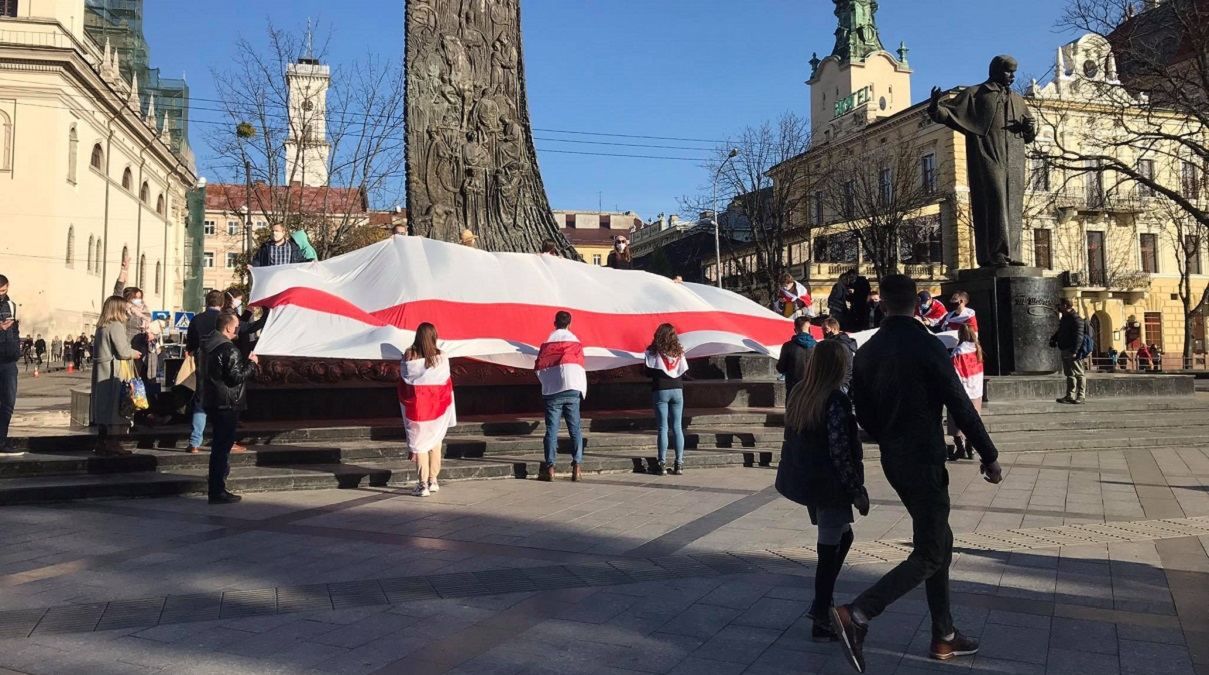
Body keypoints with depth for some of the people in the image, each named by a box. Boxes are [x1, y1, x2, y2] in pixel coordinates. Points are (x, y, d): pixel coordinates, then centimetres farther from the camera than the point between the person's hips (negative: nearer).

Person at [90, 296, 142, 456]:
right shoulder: (116, 326, -13)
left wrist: (131, 352, 15)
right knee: (116, 406, -4)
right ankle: (113, 443, -2)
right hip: (113, 373, -9)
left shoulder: (101, 326, 15)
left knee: (104, 407, 12)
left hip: (101, 372, 9)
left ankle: (102, 443, 16)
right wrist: (134, 353, 2)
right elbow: (123, 352, -17)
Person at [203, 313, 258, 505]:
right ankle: (218, 491, 0)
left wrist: (247, 363, 15)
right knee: (223, 447, -4)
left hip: (214, 402, 10)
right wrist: (252, 363, -7)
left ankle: (215, 488, 25)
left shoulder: (212, 346, 13)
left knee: (219, 446, 17)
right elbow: (236, 376, -21)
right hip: (228, 404, -10)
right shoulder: (229, 349, -18)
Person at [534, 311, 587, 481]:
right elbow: (581, 367, 6)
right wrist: (583, 390, 12)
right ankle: (576, 466, -4)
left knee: (552, 430, 1)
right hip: (572, 390, 0)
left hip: (552, 392, 0)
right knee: (574, 429, 3)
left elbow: (539, 368, 4)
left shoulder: (547, 342, 6)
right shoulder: (575, 341, 8)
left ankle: (550, 468, -3)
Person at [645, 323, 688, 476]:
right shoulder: (679, 352, 5)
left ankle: (662, 464, -2)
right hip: (677, 390, 2)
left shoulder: (653, 351, -4)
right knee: (677, 427, 6)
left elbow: (648, 372, -2)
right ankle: (679, 464, 5)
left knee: (662, 428, 0)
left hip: (660, 391, -2)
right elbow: (684, 372, 7)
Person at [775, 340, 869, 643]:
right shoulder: (836, 401, -19)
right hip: (829, 485, -8)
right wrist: (857, 491, -13)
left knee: (842, 536, 23)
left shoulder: (798, 395, 5)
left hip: (802, 480, 8)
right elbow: (840, 453, -21)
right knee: (829, 550, 3)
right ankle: (821, 623, 11)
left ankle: (821, 604, 26)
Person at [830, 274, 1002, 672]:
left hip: (893, 460, 7)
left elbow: (863, 413, 9)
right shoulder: (926, 346, -15)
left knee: (938, 540, 19)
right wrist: (990, 456, -4)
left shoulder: (867, 352, 3)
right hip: (924, 460, -7)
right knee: (929, 555, -2)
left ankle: (944, 637, 24)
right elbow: (960, 406, -14)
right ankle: (856, 616, -15)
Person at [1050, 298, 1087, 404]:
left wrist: (1074, 351, -28)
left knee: (1078, 374, -5)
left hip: (1072, 352, -10)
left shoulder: (1076, 319, -14)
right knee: (1069, 374, 13)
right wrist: (1053, 339, 11)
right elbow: (1060, 332, 29)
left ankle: (1082, 396, -1)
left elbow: (1078, 336, -22)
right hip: (1065, 351, 10)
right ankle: (1070, 396, 18)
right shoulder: (1064, 318, 16)